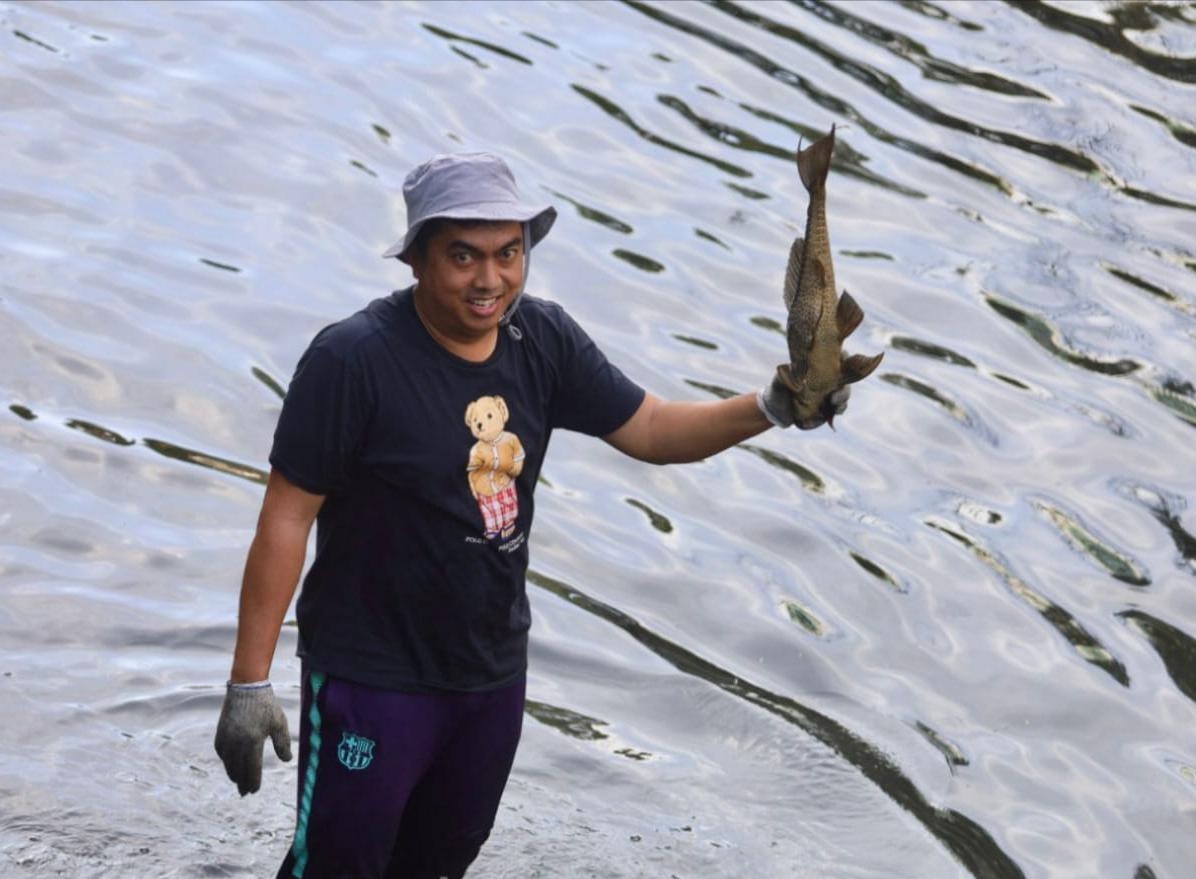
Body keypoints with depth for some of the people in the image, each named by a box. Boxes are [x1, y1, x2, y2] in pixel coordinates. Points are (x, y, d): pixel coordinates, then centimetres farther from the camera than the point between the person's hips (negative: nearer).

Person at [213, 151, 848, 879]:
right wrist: (251, 684, -19)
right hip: (372, 680, -6)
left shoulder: (543, 340, -6)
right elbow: (287, 519, -19)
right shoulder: (353, 360, -23)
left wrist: (769, 408, -17)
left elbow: (650, 429, 2)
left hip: (494, 672, 6)